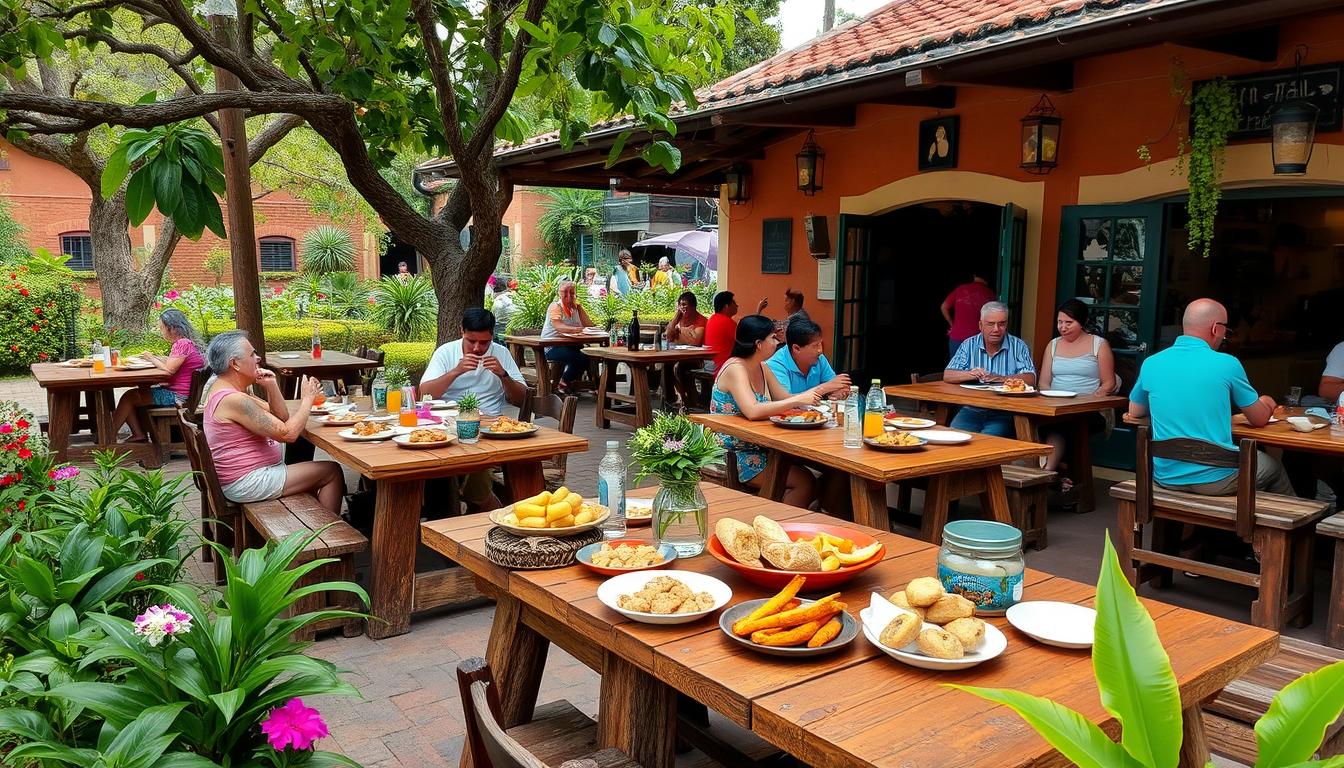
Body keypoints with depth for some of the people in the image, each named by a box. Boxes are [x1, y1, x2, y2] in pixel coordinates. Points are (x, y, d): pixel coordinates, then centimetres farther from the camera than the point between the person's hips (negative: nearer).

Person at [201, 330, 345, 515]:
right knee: (332, 471, -4)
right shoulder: (234, 400, -24)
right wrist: (307, 399, -13)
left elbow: (281, 419, 9)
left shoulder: (224, 389, 9)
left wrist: (271, 386, -7)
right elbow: (287, 434, -25)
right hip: (247, 484, -10)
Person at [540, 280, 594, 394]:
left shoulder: (576, 307, 13)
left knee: (590, 356, -17)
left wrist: (578, 306, -8)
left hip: (570, 346, 7)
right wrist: (575, 329, -45)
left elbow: (589, 326, 0)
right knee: (579, 357, -28)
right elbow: (558, 326, -29)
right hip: (552, 347, -7)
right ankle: (562, 386, -8)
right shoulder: (555, 306, -7)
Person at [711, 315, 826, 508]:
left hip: (757, 447, 9)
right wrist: (799, 400, -30)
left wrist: (821, 390, -6)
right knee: (805, 482, -17)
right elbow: (753, 411, -33)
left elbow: (784, 399, 8)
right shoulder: (735, 368, -18)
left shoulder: (761, 368, 10)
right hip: (732, 455, -9)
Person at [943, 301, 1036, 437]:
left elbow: (1030, 379, -7)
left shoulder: (1018, 346, 5)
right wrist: (970, 374, -16)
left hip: (1004, 414, -2)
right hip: (971, 411, 2)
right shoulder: (969, 345, 9)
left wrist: (999, 378, -16)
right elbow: (947, 376, 2)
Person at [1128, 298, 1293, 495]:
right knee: (1272, 466, 28)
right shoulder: (1227, 363, -9)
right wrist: (1267, 404, 28)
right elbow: (1260, 419, 5)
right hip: (1215, 479, -4)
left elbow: (1134, 412, 15)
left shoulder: (1151, 364, -1)